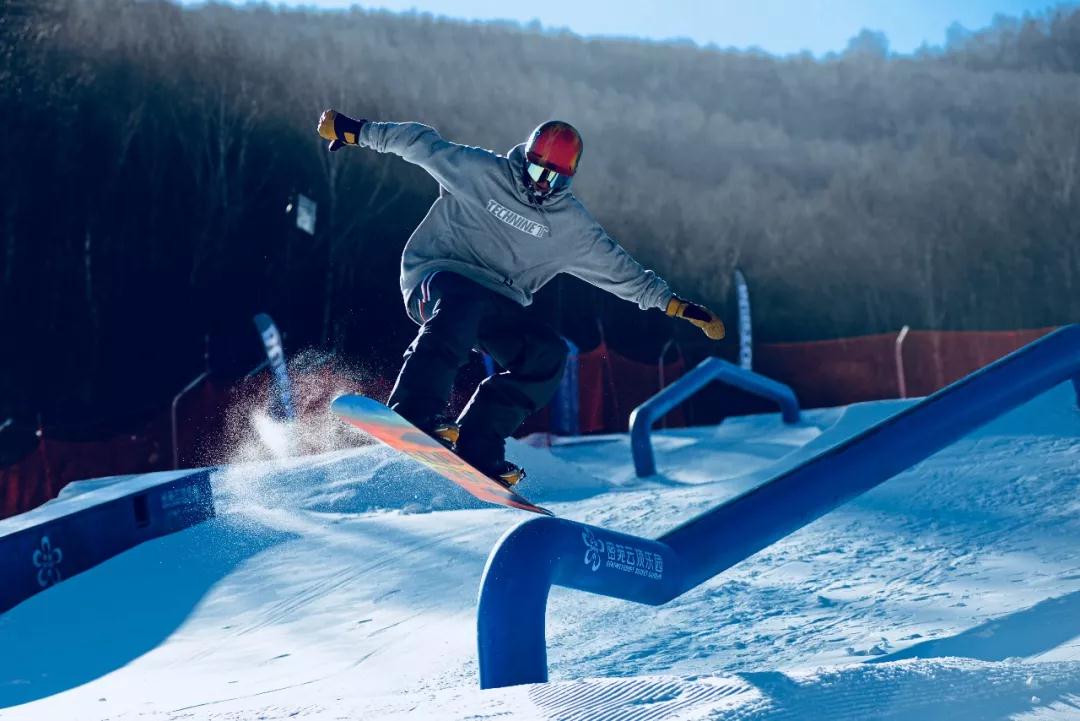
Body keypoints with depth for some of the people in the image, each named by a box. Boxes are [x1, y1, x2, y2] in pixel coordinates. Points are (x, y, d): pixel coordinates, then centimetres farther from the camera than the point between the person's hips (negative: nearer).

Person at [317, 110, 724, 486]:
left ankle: (477, 446, -20)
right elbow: (422, 143, 5)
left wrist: (673, 304, 12)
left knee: (548, 353, -20)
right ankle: (415, 414, -50)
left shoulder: (571, 225, 9)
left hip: (497, 304, 5)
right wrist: (356, 131, 5)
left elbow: (617, 267, 15)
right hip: (438, 273, -5)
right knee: (463, 303, -40)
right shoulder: (479, 171, -1)